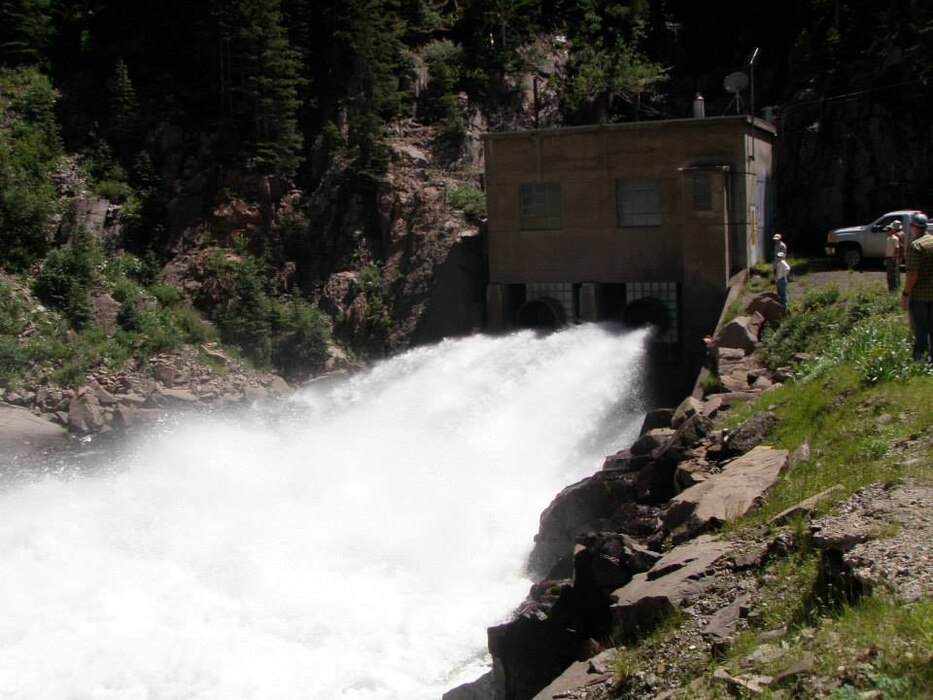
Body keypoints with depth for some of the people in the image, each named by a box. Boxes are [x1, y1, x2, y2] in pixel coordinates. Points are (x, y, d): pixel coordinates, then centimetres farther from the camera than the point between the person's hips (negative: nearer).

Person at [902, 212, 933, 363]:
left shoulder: (915, 245, -16)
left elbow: (912, 273, -20)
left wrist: (905, 294, -14)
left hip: (918, 295, -6)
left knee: (920, 329, 1)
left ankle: (920, 357, 4)